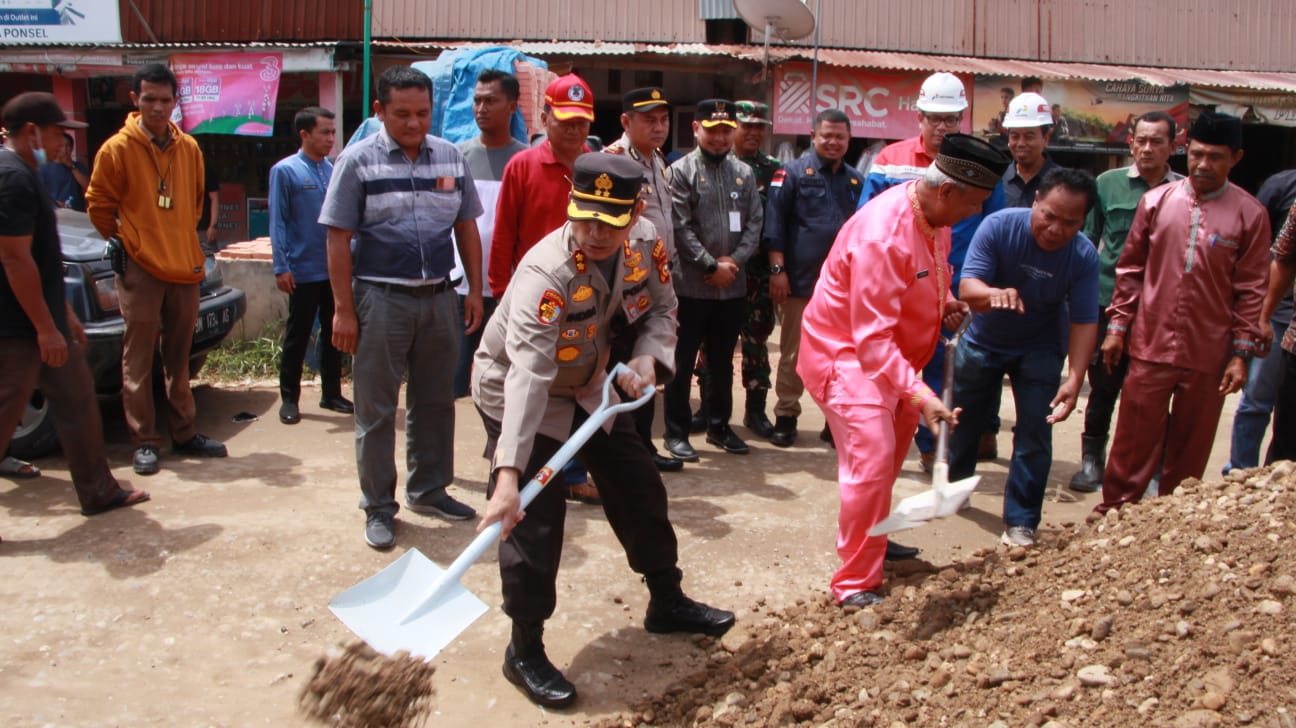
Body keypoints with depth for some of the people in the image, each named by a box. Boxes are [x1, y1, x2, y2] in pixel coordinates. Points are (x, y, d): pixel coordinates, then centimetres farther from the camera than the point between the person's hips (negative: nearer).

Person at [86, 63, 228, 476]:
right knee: (139, 360, 0)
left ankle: (185, 433, 22)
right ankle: (144, 441, 8)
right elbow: (98, 205, 1)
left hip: (184, 266, 5)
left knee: (179, 357, 13)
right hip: (140, 269, -4)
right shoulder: (117, 148, -6)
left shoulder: (189, 148, 8)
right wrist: (125, 242, 4)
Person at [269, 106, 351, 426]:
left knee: (334, 334, 12)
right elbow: (278, 222, -9)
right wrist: (281, 267, -13)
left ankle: (331, 393, 24)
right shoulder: (285, 171, -7)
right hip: (304, 271, -5)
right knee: (297, 336, 4)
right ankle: (289, 398, 15)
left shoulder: (334, 170, 7)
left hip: (335, 269, 5)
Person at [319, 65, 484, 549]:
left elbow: (466, 226, 12)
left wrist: (474, 290, 6)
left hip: (438, 296, 4)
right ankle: (378, 507, 15)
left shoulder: (450, 157, 7)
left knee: (435, 401, 14)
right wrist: (343, 309, -11)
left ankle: (428, 490, 30)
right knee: (376, 409, 4)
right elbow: (339, 238, -7)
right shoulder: (358, 160, -5)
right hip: (381, 298, -4)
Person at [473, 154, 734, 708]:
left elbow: (661, 308, 1)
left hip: (592, 387, 7)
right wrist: (508, 475, -51)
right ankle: (525, 652, 8)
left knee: (640, 490, 15)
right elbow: (527, 377, -45)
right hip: (515, 393, -6)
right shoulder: (545, 273, -37)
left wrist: (648, 357, -21)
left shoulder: (647, 244, -18)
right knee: (534, 521, -11)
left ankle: (667, 602, 37)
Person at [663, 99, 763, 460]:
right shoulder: (681, 171, -5)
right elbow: (680, 227, -11)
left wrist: (734, 260, -8)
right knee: (682, 361, 3)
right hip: (690, 285, -5)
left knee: (722, 361, 15)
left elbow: (755, 223, 7)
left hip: (733, 285, 5)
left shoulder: (744, 173, 11)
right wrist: (711, 266, -14)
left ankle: (719, 426, 26)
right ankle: (676, 432, 11)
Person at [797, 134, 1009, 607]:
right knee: (870, 463, -16)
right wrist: (920, 395, -41)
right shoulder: (883, 234, -32)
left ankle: (870, 540, 43)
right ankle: (855, 586, -5)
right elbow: (872, 337, -34)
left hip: (891, 354, 10)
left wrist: (946, 302, -1)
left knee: (889, 457, 21)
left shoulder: (935, 217, -3)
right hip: (846, 353, -9)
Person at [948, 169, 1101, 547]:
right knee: (964, 418, 14)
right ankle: (952, 483, 42)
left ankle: (1020, 523, 4)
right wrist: (994, 294, -58)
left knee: (1035, 434, -7)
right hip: (983, 341, 0)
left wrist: (1074, 379, -38)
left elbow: (1084, 322, -24)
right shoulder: (999, 226, -27)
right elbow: (967, 288, -34)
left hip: (1039, 349, 0)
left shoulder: (1084, 256, -23)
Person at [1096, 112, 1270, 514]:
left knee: (1190, 450, 11)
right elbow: (1130, 269, 8)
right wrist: (1117, 325, 5)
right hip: (1150, 346, 0)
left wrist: (1241, 353, -2)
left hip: (1208, 356, 0)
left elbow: (1250, 290, 1)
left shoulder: (1250, 214, -2)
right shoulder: (1156, 201, 2)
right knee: (1133, 440, 6)